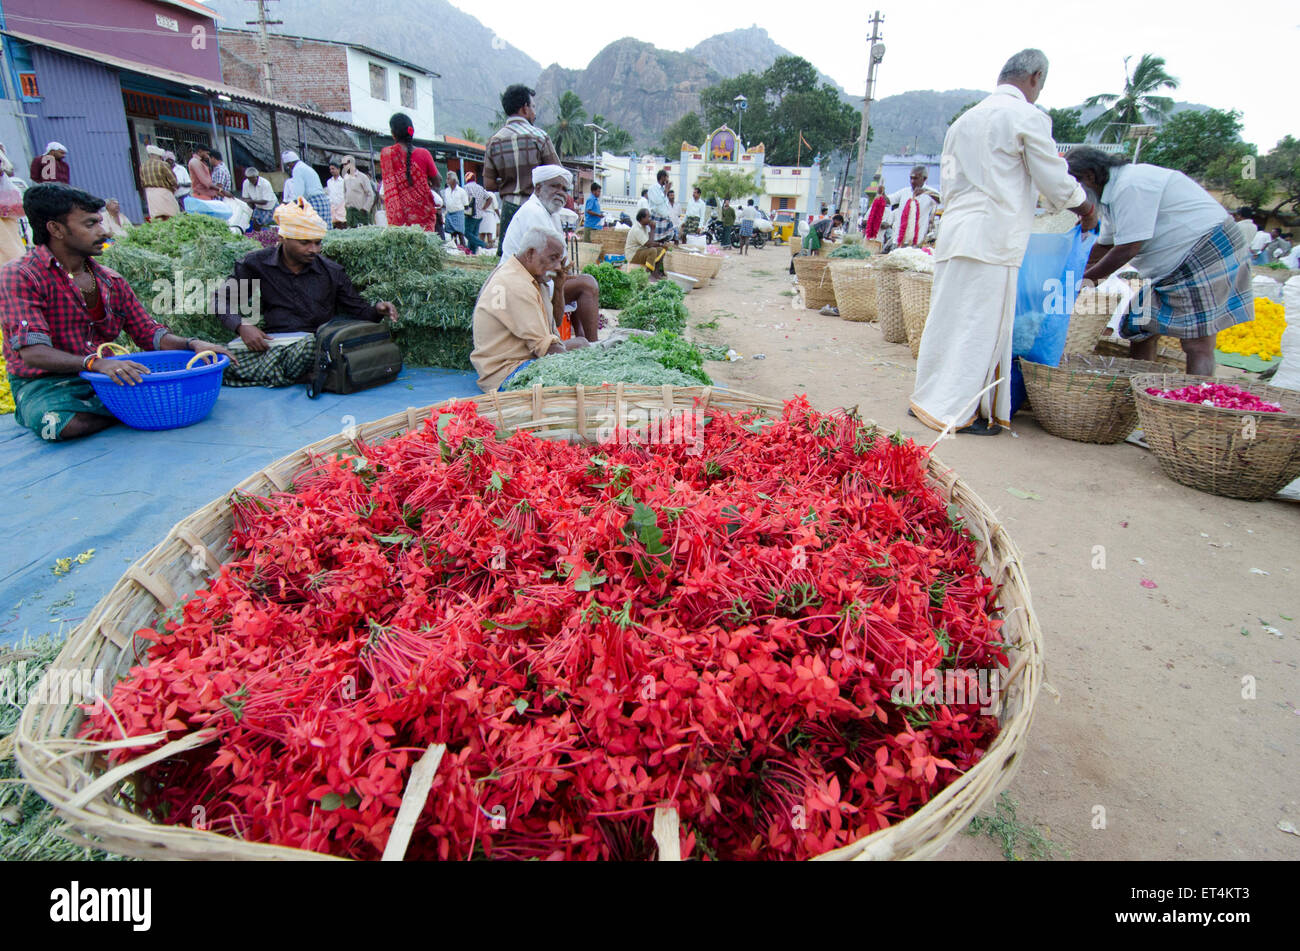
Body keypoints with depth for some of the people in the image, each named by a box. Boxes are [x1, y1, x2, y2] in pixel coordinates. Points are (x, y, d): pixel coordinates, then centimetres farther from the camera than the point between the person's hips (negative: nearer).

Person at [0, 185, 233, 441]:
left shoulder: (112, 282, 10)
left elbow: (149, 333, 10)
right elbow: (32, 352, -22)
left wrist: (192, 344, -12)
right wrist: (95, 363, -40)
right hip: (45, 384, -4)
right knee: (61, 425, -38)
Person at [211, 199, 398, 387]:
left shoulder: (332, 272, 7)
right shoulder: (257, 264, 6)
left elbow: (358, 311, 14)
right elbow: (222, 300, 11)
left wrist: (377, 310, -10)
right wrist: (241, 325, -9)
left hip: (316, 342, -3)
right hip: (272, 341, 3)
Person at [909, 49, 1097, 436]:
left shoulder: (964, 120, 19)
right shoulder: (1028, 117, -2)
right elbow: (1056, 183, 0)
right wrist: (1085, 209, 17)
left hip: (953, 232, 7)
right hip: (993, 239, -7)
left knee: (947, 319, 12)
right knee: (983, 327, -3)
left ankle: (929, 399, 18)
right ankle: (961, 412, 1)